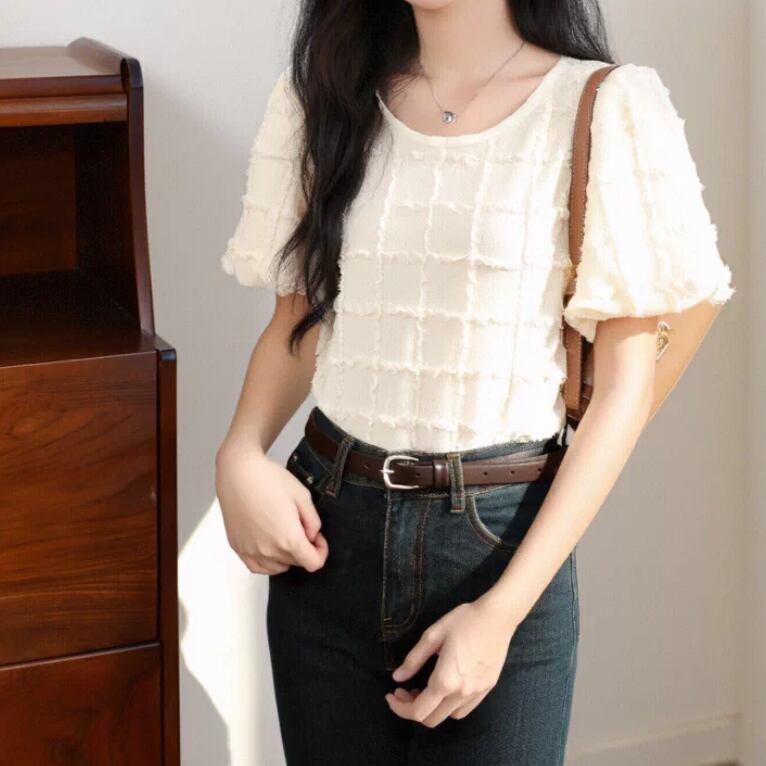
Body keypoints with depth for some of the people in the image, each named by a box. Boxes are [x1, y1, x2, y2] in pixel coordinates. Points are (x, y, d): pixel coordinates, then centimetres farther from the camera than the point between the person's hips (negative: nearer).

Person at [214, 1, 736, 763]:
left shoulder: (602, 109, -9)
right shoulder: (321, 98, 4)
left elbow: (624, 385, -9)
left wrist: (502, 610, -15)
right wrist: (240, 457, -8)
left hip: (499, 539, -3)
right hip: (329, 530, 4)